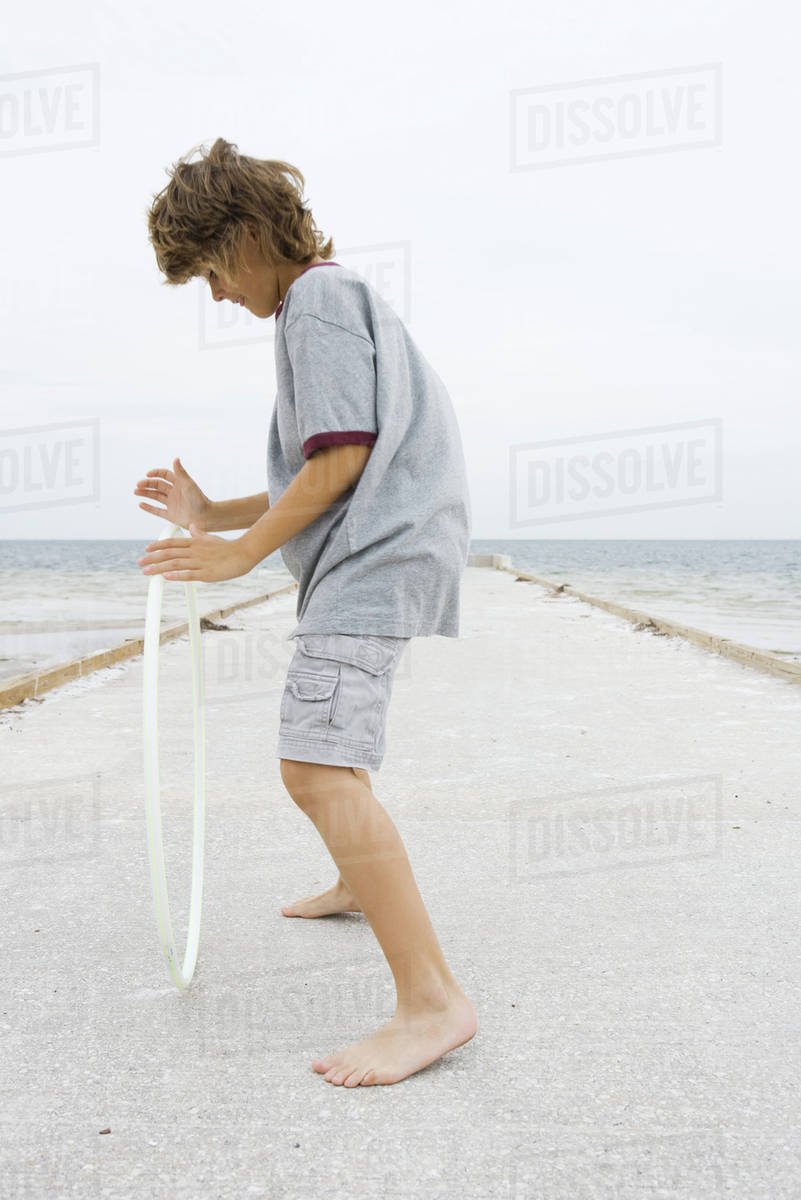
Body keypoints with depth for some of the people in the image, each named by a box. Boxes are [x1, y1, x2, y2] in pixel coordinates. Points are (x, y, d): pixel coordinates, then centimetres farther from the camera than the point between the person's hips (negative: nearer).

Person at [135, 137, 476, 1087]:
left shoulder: (319, 298, -6)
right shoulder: (335, 305, 25)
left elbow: (342, 458, -18)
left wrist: (242, 552, -13)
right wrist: (214, 515, 17)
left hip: (373, 560, -11)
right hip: (364, 556, 11)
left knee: (319, 768, -22)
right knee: (322, 741, 28)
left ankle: (432, 1001, -24)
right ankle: (362, 885, 48)